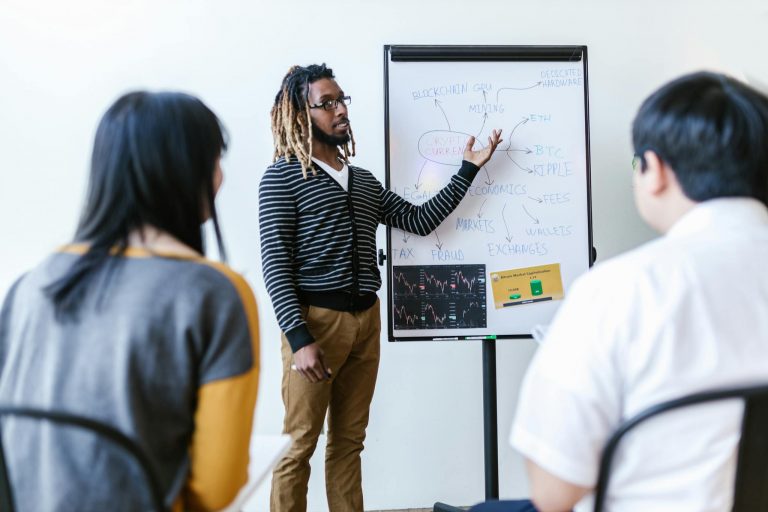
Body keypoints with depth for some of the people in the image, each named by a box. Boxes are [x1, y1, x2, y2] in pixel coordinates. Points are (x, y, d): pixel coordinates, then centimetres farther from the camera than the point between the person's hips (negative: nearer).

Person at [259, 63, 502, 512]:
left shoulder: (364, 181, 18)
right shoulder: (282, 177, -2)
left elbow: (421, 220, 15)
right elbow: (276, 264, -9)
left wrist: (469, 169, 13)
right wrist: (299, 339, -17)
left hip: (366, 320, 6)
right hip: (316, 319, -6)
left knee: (349, 441, 12)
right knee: (298, 444, -2)